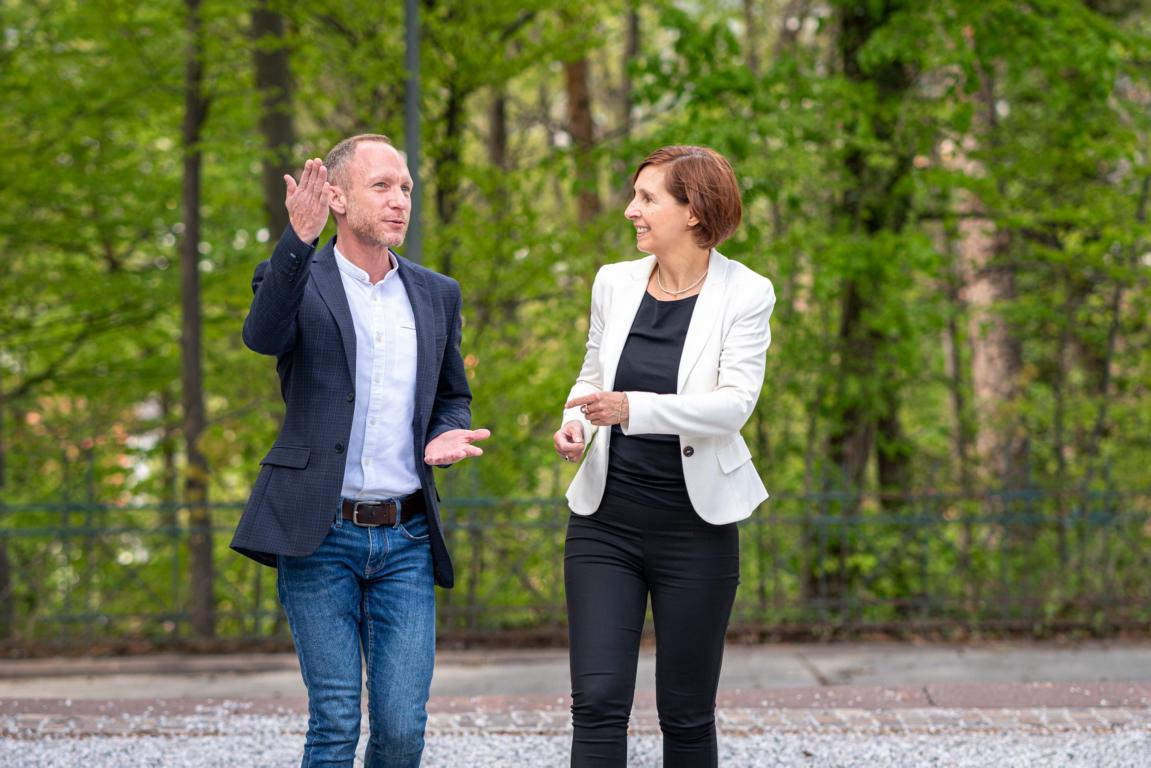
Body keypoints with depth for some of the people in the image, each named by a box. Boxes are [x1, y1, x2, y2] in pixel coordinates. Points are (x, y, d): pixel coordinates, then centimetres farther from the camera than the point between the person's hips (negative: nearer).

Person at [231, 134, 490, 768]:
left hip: (405, 537, 3)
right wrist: (299, 240, -38)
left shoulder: (436, 295, 13)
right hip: (319, 534, -3)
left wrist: (446, 437, -1)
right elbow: (263, 335, -23)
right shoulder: (296, 280, 0)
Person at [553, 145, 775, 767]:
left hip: (695, 527, -3)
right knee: (597, 700, -8)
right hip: (604, 523, 3)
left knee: (685, 713, 5)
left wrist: (634, 409, -30)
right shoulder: (614, 283, 6)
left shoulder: (744, 295, -7)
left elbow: (734, 403, -17)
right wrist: (575, 423, -2)